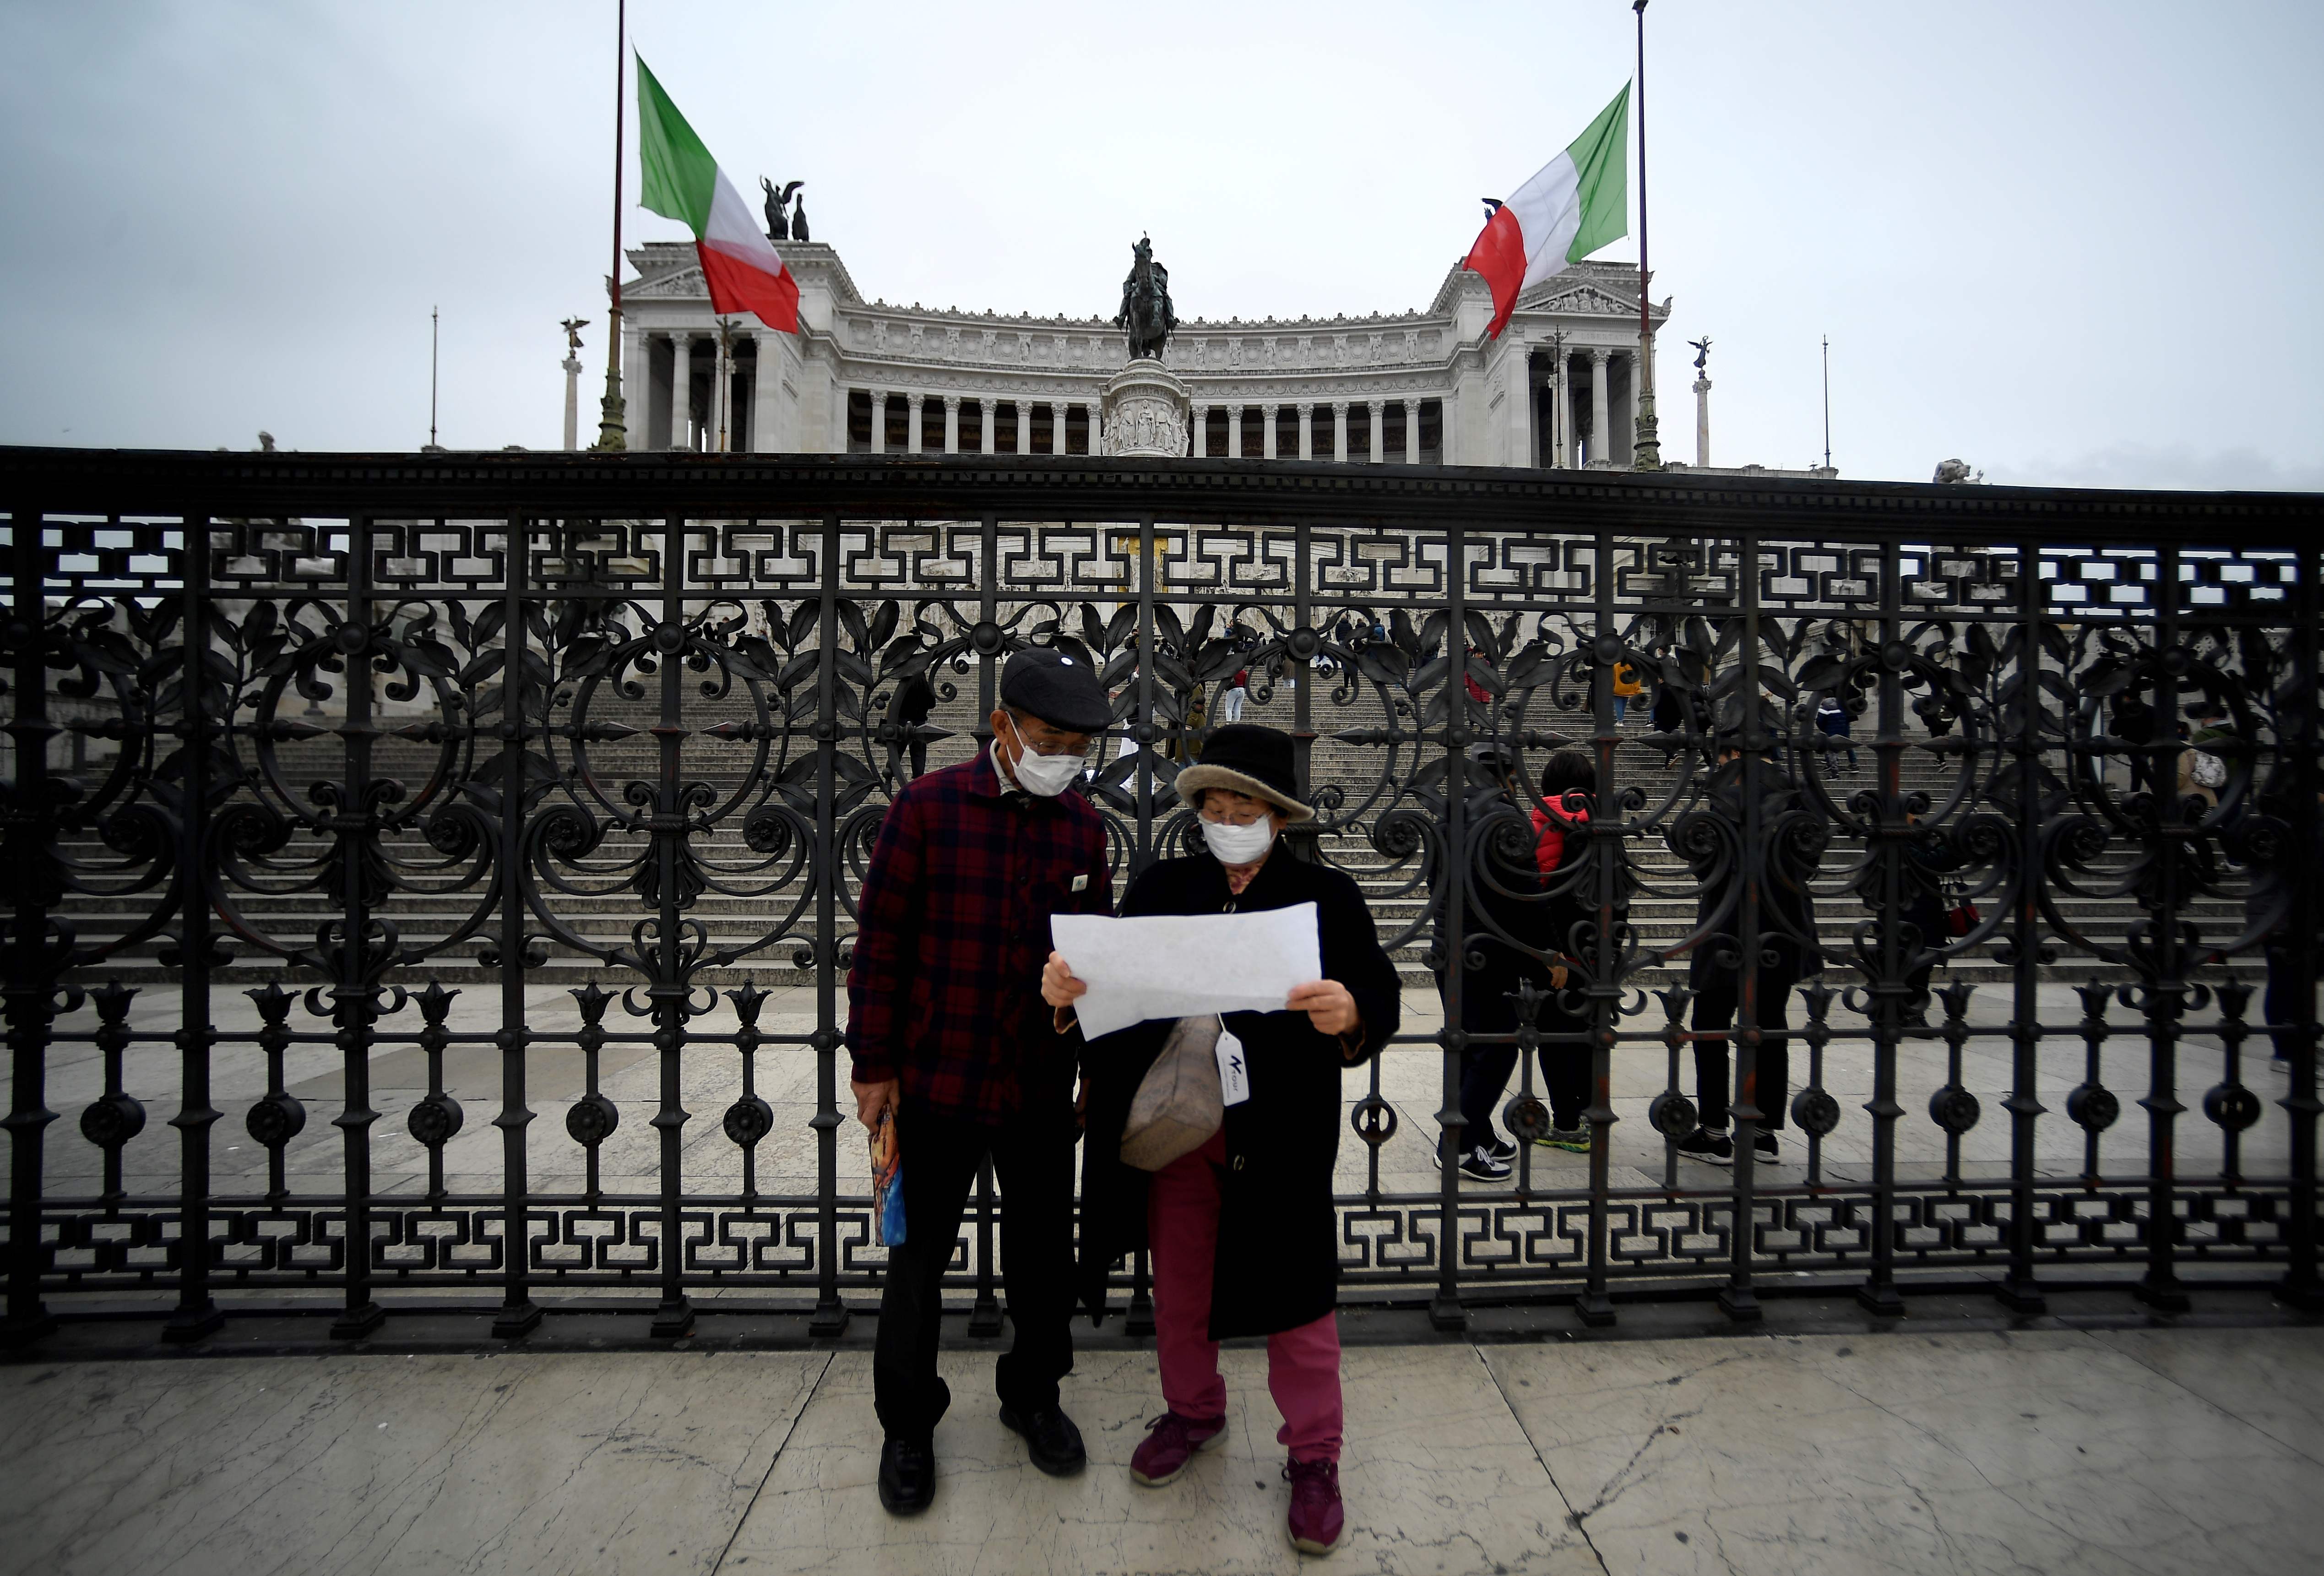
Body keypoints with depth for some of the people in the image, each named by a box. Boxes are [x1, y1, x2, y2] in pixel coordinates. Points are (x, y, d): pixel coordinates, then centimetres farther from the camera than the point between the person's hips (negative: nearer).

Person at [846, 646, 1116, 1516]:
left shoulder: (1083, 825, 1)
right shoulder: (928, 807, -10)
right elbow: (881, 943, -7)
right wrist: (873, 1065, -7)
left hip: (1041, 1085, 3)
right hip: (935, 1079, -3)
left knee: (1044, 1250, 16)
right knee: (918, 1256, 13)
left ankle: (1033, 1395, 41)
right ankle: (908, 1428, 36)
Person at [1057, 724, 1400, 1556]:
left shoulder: (1326, 895, -7)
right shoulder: (1161, 887, 0)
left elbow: (1379, 1003, -13)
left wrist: (1349, 1014, -36)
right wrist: (1067, 991, -22)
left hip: (1281, 1136, -3)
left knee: (1295, 1293, 12)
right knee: (1179, 1283, 21)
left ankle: (1313, 1456, 34)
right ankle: (1193, 1410, 47)